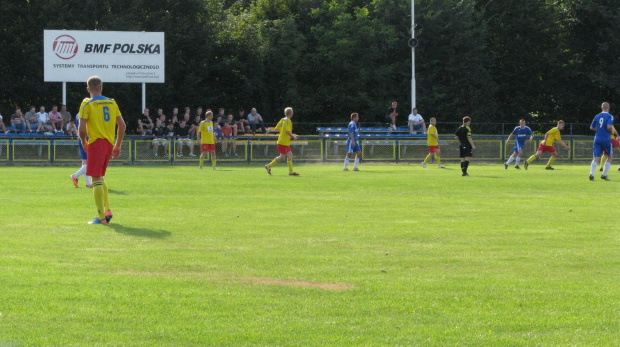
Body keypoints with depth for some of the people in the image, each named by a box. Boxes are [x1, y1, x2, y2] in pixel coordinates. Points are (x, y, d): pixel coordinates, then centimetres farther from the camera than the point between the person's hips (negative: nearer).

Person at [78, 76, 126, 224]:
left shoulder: (87, 104, -5)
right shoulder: (112, 103, 11)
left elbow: (82, 128, -11)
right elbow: (122, 125, 11)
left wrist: (84, 142, 7)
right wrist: (118, 145, 18)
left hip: (96, 143, -6)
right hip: (109, 144, 6)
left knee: (96, 179, -5)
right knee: (100, 177, 20)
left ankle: (101, 216, -9)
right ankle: (107, 211, 11)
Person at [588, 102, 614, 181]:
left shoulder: (597, 116, 9)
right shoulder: (610, 117, -6)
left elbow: (591, 127, 14)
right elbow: (609, 127, -20)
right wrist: (611, 131, 0)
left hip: (597, 139, 4)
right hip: (606, 139, -4)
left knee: (596, 158, 0)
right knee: (610, 157, 15)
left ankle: (591, 174, -21)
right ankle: (604, 175, 10)